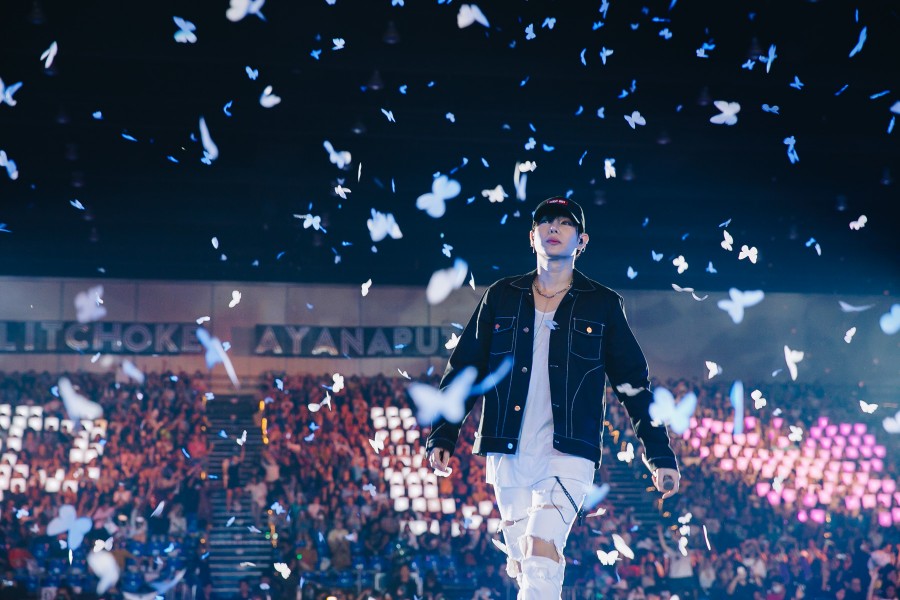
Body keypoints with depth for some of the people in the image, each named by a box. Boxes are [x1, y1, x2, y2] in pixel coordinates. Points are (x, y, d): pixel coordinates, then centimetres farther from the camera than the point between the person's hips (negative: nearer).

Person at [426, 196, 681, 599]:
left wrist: (660, 454, 6)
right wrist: (442, 435, 5)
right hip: (508, 455, 3)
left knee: (540, 557, -20)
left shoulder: (602, 306, 6)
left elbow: (634, 382, 9)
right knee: (522, 567, 7)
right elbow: (464, 369, 13)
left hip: (568, 456, -3)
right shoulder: (501, 297, 10)